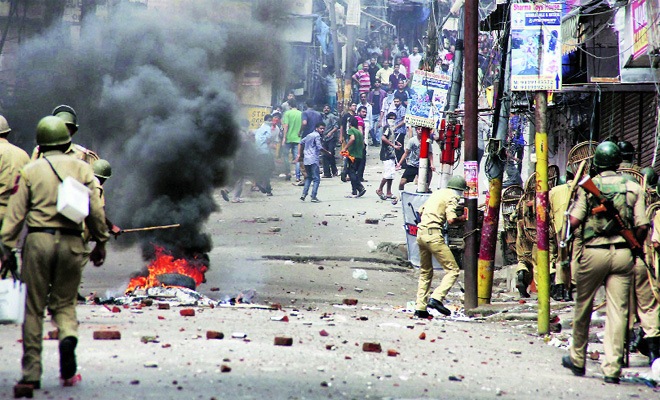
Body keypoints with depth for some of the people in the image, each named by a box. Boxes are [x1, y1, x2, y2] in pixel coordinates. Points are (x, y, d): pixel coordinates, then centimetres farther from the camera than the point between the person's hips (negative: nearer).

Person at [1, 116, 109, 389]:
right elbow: (95, 210, 4)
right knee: (64, 302, 15)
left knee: (34, 308, 6)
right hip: (71, 242, 1)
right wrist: (100, 243, 14)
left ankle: (31, 374, 6)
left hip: (38, 240, -1)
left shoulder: (30, 171, 2)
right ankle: (68, 337, -18)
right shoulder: (82, 168, 6)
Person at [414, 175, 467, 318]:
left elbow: (421, 211, 27)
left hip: (421, 233, 9)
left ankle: (420, 308, 17)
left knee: (425, 272, 19)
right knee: (453, 270, -6)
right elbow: (451, 220, -14)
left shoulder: (437, 193, 21)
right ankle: (436, 298, -21)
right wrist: (463, 218, 3)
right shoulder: (452, 197, -3)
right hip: (433, 235, -9)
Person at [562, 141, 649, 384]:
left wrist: (572, 208, 13)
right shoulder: (633, 187, 5)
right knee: (618, 310, 2)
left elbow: (574, 222, -8)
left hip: (594, 252, -1)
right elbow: (642, 226, -1)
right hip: (623, 254, 1)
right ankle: (613, 368, -3)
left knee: (583, 307, 15)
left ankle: (578, 360, 27)